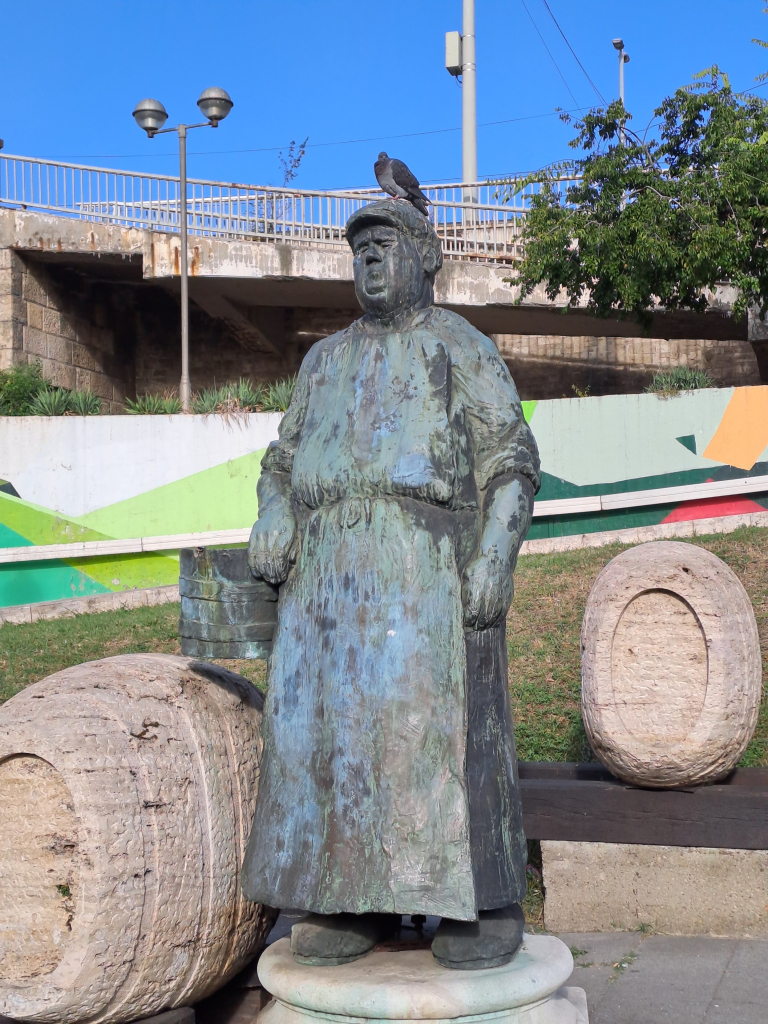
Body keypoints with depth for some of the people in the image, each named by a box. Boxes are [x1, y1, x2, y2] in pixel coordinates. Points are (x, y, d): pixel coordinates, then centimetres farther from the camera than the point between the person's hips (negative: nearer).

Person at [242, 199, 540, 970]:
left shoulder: (461, 347, 7)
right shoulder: (325, 361, 23)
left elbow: (511, 460, 0)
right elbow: (285, 462, 21)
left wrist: (497, 557, -13)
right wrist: (272, 523, 0)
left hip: (427, 563, -5)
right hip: (330, 567, 5)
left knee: (443, 719, -9)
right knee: (328, 722, 1)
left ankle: (484, 905, 1)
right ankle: (352, 905, 8)